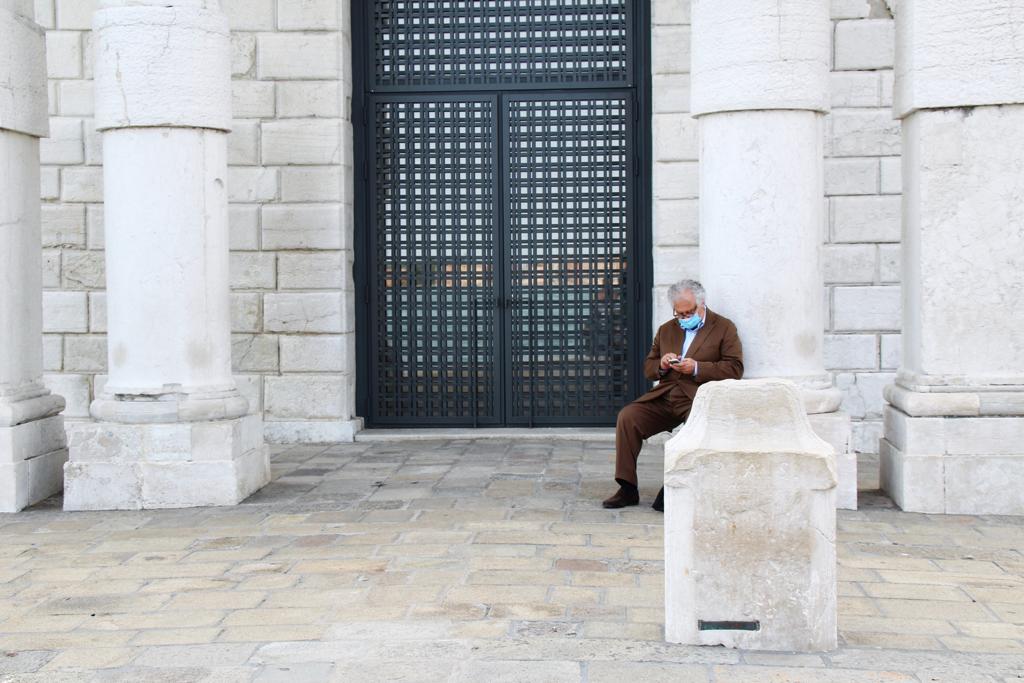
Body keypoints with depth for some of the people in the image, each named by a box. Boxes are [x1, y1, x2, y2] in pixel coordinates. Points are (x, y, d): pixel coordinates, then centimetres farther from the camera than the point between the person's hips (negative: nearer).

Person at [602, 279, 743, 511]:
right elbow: (648, 368, 23)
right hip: (664, 398, 5)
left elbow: (734, 369, -5)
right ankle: (627, 489, -15)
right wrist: (661, 365, -1)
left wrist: (696, 368, -15)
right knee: (627, 417, -18)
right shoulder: (666, 330, 22)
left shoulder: (724, 328, 5)